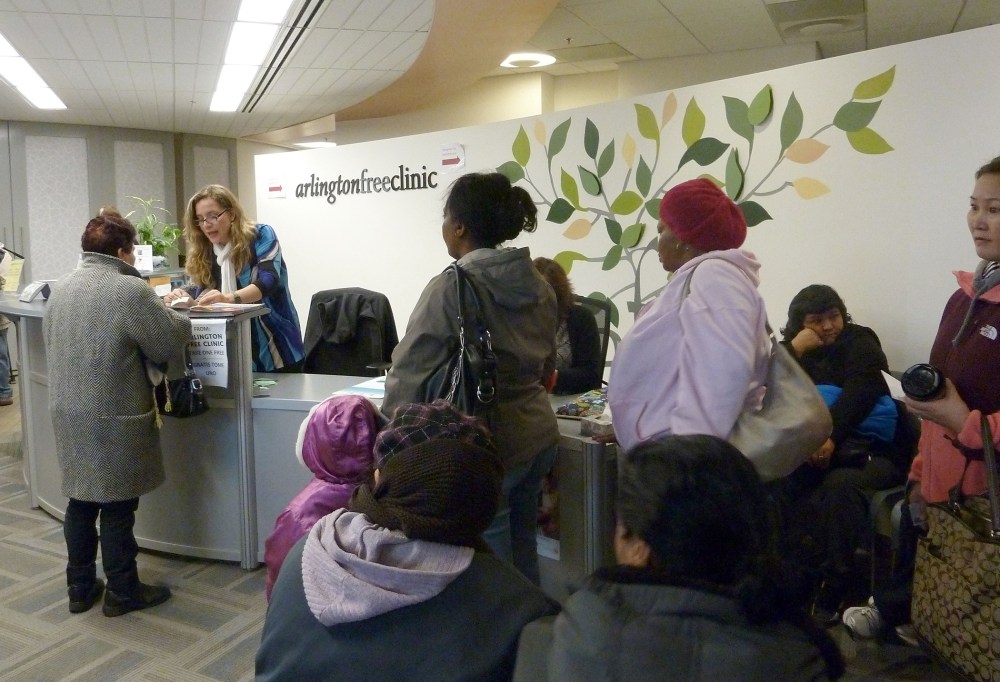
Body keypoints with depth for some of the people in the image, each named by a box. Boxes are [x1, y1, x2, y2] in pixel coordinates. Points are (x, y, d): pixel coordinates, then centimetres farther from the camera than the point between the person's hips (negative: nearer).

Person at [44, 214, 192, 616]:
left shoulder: (60, 289, 8)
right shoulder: (130, 289, -16)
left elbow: (52, 345, 18)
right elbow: (168, 344, -12)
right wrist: (177, 318, 7)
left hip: (68, 413, 7)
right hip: (113, 418, -7)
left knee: (81, 501, 16)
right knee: (117, 507, 3)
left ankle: (80, 588, 27)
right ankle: (122, 592, 16)